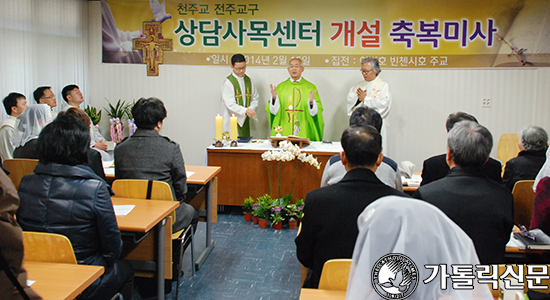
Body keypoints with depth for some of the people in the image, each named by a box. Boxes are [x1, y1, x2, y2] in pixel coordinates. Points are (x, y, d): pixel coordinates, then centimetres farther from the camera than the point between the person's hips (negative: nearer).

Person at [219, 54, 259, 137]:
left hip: (245, 120, 5)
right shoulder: (228, 83, -10)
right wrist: (245, 110, -32)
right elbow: (230, 104, -19)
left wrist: (251, 109, -9)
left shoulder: (248, 80, 9)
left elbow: (255, 98, 12)